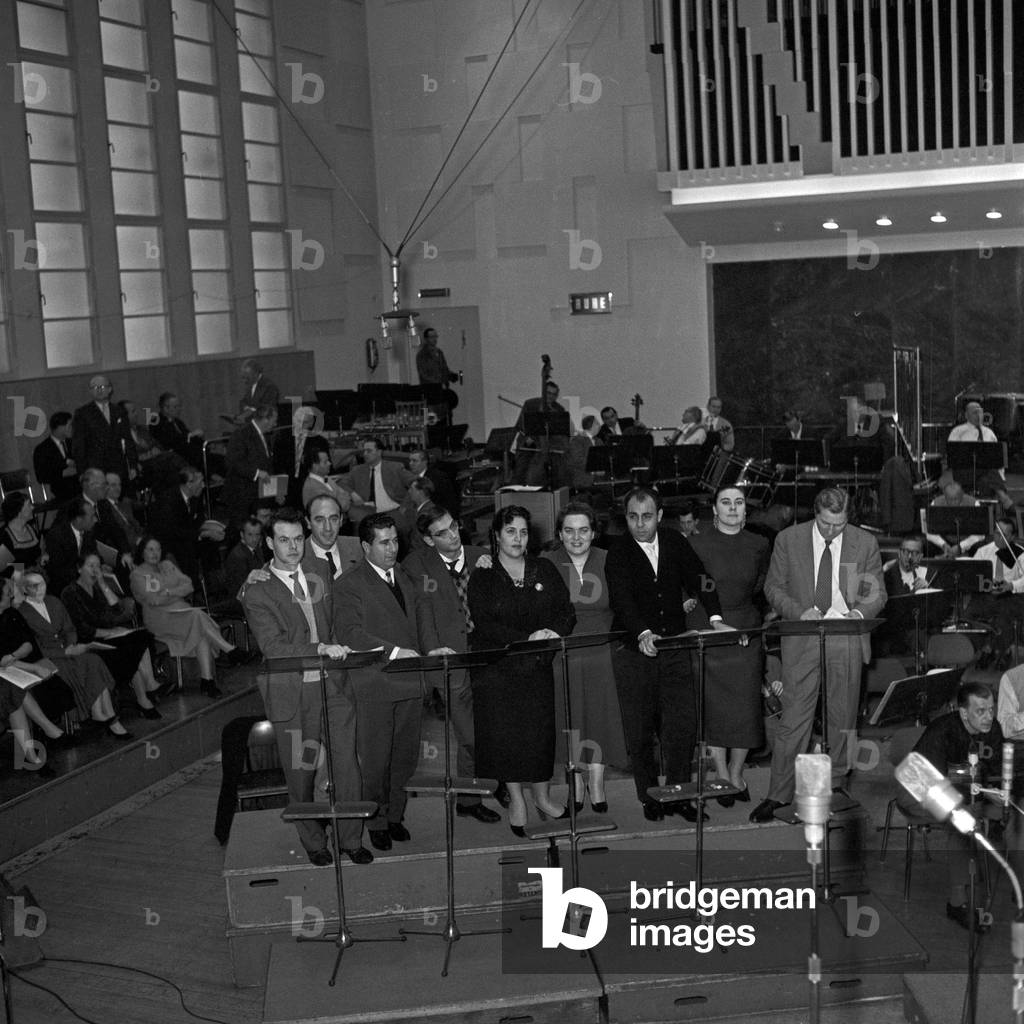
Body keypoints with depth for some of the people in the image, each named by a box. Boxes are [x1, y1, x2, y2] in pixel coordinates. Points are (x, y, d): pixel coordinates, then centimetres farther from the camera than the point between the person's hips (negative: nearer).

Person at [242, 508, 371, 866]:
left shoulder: (316, 569, 9)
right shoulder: (257, 591, -7)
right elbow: (273, 646, -18)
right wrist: (322, 649, -27)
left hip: (334, 682, 4)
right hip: (293, 693, -4)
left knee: (347, 765, 5)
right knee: (301, 773, 7)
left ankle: (351, 839, 20)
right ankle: (313, 842, 26)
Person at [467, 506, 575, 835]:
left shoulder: (545, 571, 11)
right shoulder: (482, 577, 1)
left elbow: (567, 612, 7)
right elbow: (484, 624, -11)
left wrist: (554, 632, -15)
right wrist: (527, 638, -21)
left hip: (538, 665, 2)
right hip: (496, 668, -2)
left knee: (541, 729, -2)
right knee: (505, 731, -3)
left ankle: (542, 796, 12)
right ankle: (516, 800, 10)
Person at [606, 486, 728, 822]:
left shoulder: (675, 543, 6)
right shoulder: (618, 552, -7)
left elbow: (700, 577, 3)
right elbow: (621, 599, -21)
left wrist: (715, 617, -14)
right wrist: (642, 634, -37)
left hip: (674, 647, 3)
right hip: (633, 650, -3)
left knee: (683, 723, 0)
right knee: (639, 729, 3)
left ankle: (678, 795, 13)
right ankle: (648, 798, 17)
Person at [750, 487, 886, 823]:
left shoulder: (865, 543, 1)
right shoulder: (788, 540, -1)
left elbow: (878, 593, 7)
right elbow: (773, 587, 4)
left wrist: (859, 612, -13)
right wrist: (799, 612, -13)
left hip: (847, 641, 1)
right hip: (802, 640, -1)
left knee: (842, 719, 10)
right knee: (793, 718, -3)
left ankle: (835, 788, 24)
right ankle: (777, 795, 3)